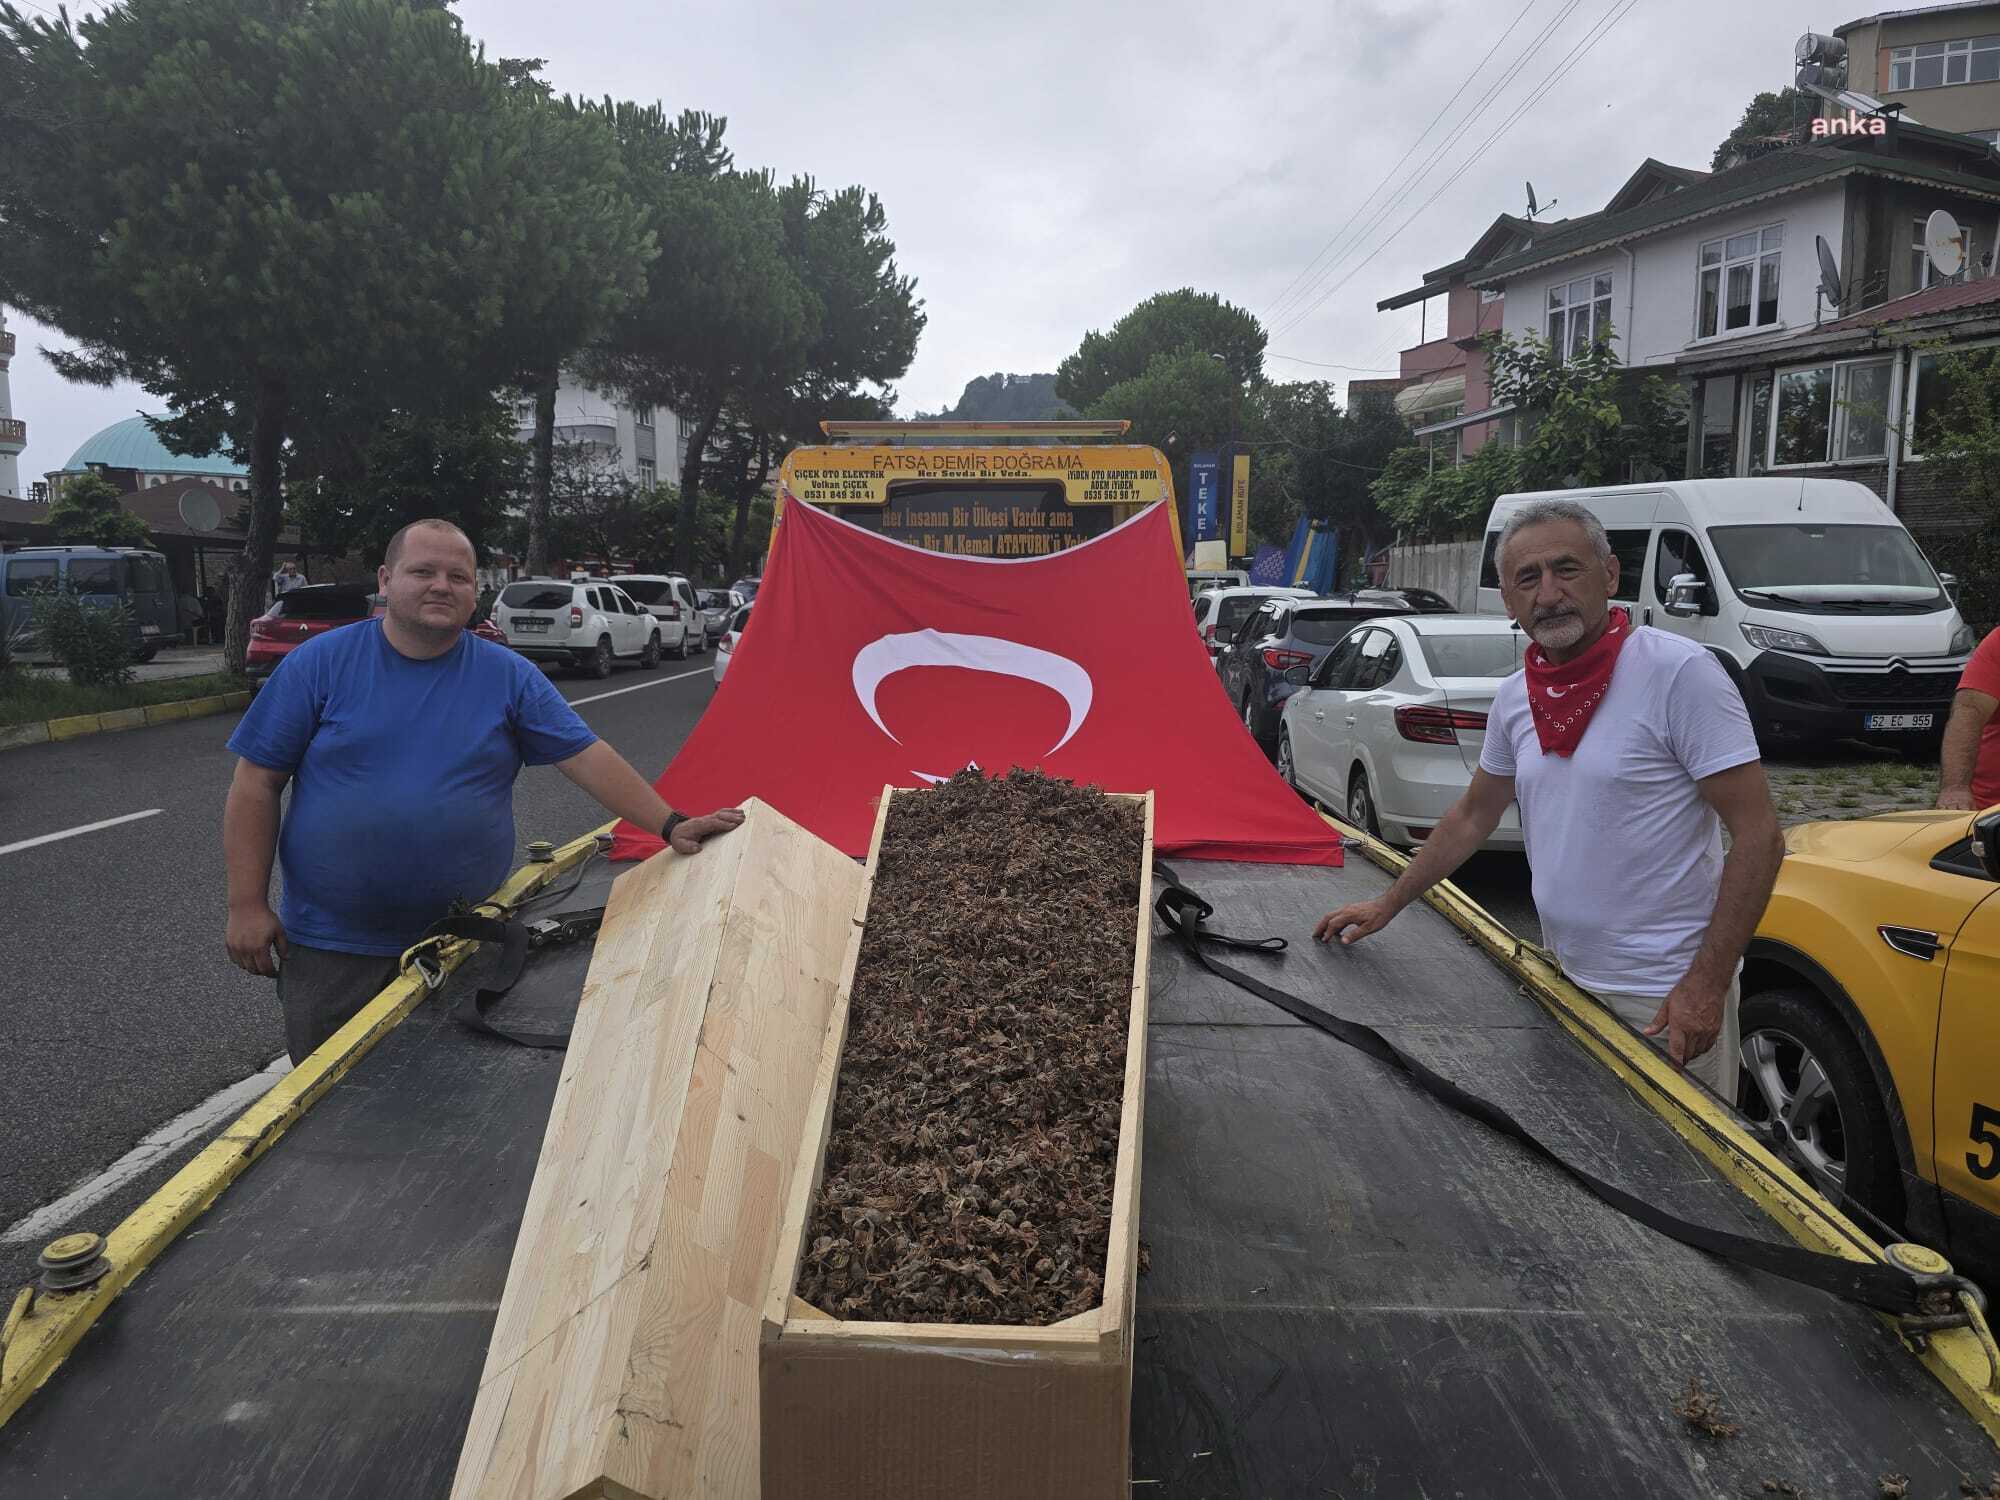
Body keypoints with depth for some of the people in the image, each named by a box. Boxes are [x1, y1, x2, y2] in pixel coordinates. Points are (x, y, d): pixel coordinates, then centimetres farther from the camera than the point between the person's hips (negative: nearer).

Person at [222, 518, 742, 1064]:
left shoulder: (510, 676, -1)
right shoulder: (319, 662, -4)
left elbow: (586, 757, -3)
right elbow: (257, 784, -2)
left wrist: (670, 826, -12)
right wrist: (248, 905, -7)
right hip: (331, 949, -1)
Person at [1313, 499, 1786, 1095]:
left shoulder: (1679, 672, -15)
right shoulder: (1515, 699, 5)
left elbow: (1758, 835, -17)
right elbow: (1473, 816, 19)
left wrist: (1707, 984, -20)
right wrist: (1388, 905, 18)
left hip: (1667, 998, -6)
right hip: (1565, 979, 6)